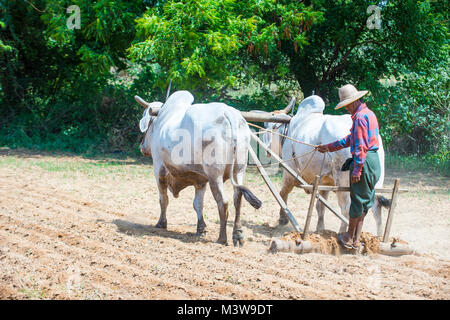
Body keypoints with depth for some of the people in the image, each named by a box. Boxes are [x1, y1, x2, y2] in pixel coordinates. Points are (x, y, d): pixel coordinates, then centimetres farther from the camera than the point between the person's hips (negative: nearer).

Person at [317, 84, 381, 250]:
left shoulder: (360, 117, -13)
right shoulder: (368, 114, 20)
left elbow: (361, 146, -19)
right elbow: (350, 140, 28)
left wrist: (357, 169, -19)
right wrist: (327, 147, 32)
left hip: (364, 160, -10)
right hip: (373, 160, 10)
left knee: (357, 200, -1)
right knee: (364, 201, 11)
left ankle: (350, 237, 8)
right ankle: (356, 239, 16)